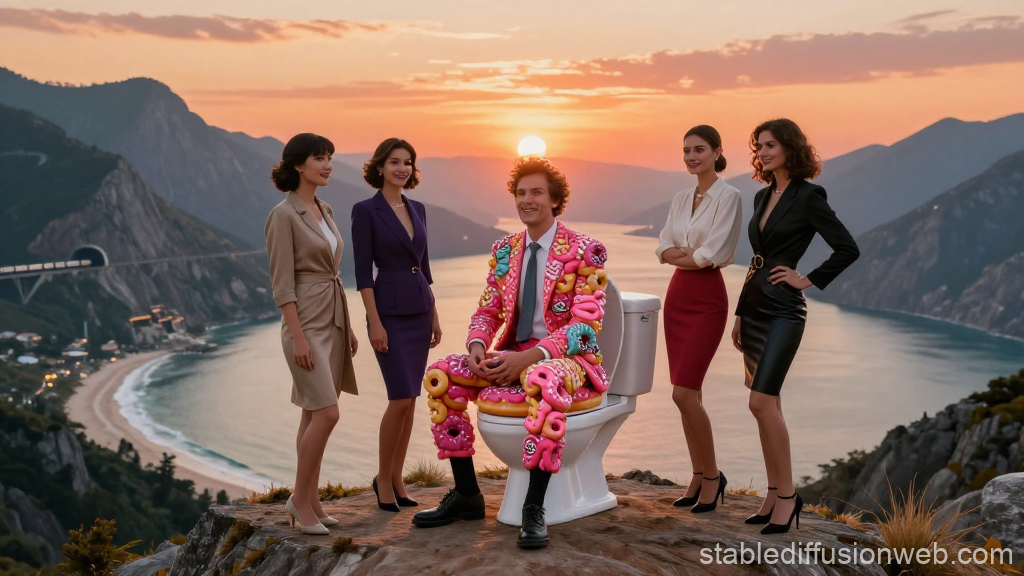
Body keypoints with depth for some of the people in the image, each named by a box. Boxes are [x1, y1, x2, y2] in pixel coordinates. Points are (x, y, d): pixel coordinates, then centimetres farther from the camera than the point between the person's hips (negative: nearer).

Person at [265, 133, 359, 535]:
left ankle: (311, 500, 17)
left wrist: (347, 326, 16)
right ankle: (300, 498, 4)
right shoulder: (283, 215, -11)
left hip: (333, 319, 8)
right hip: (306, 321, -8)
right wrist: (298, 337, -20)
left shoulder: (325, 210, 13)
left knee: (314, 414, 10)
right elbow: (282, 282, -15)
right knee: (326, 413, -12)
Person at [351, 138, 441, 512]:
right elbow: (362, 271, -11)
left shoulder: (417, 209, 11)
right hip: (389, 312, -7)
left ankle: (396, 479, 18)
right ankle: (383, 478, 9)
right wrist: (374, 322, -17)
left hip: (419, 311, 7)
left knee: (409, 400, 8)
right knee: (401, 399, -10)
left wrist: (434, 316, 13)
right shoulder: (365, 210, -8)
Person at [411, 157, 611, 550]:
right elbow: (487, 311, 13)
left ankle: (534, 510, -31)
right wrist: (477, 347, -11)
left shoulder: (585, 251, -7)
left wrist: (529, 357, -25)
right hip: (514, 355, 6)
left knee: (543, 381, -41)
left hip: (568, 359, -6)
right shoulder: (504, 250, 12)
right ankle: (466, 495, -1)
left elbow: (586, 326, -14)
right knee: (440, 375, -13)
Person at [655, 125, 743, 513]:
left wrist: (681, 253, -3)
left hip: (707, 299, -7)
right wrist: (691, 253, -10)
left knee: (684, 394, -10)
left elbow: (713, 254, -17)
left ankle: (712, 476, 8)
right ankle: (698, 477, 21)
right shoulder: (681, 199, 13)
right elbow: (663, 250, 7)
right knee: (687, 394, 10)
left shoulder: (728, 197, -9)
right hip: (678, 295, 7)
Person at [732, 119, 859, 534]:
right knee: (767, 405, 10)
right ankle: (774, 495, 18)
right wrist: (740, 314, 16)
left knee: (762, 402, -14)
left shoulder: (808, 196, -10)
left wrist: (809, 280, -9)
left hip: (783, 311, -8)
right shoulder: (763, 196, 13)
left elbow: (847, 249, -13)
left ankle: (788, 495, -1)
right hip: (754, 308, 8)